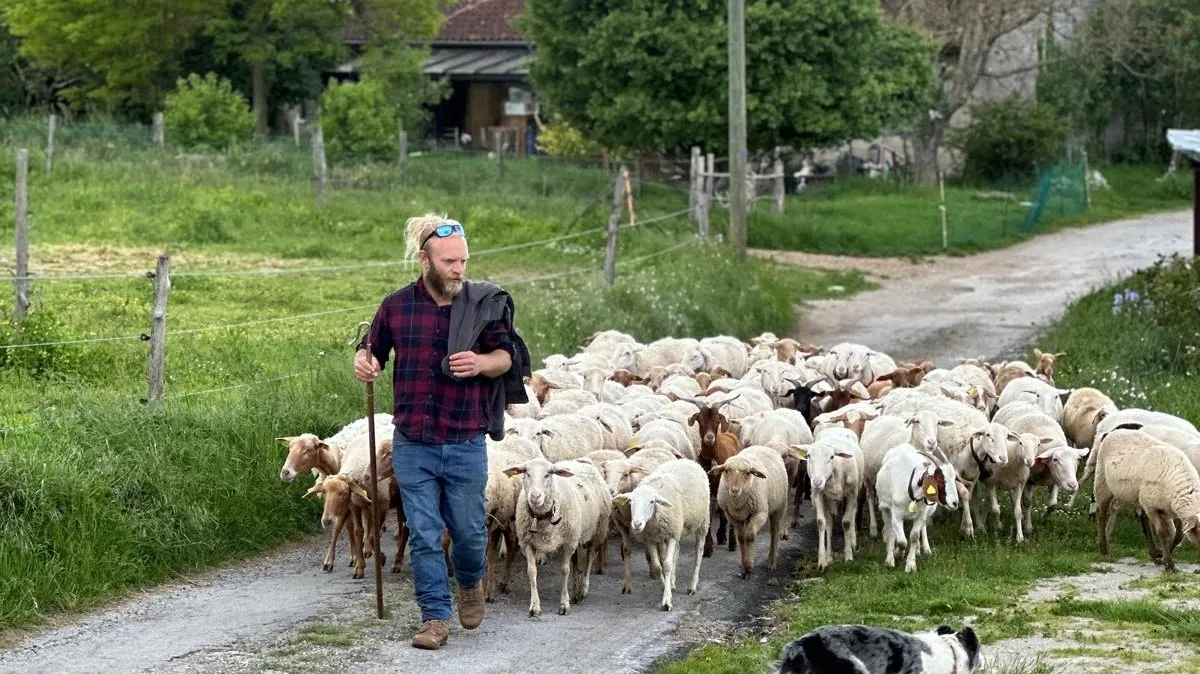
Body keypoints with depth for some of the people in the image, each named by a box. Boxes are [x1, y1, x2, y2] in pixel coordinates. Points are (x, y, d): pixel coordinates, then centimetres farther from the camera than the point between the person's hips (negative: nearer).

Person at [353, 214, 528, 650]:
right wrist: (364, 360, -7)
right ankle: (435, 618, 9)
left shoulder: (484, 304, -3)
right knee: (423, 536, 1)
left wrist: (483, 363, -17)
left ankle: (470, 582, 42)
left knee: (469, 530, 10)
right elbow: (375, 346, 16)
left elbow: (505, 356, 5)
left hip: (466, 445, 0)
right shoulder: (397, 306, 0)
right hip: (412, 445, 1)